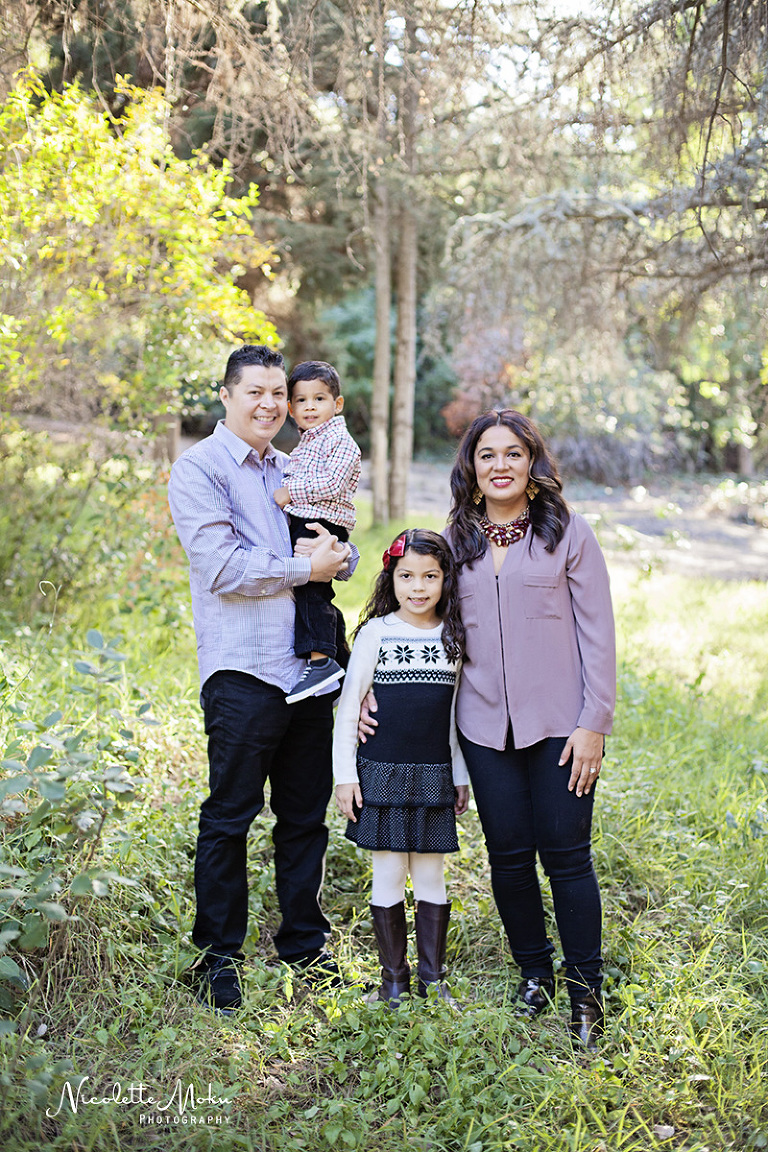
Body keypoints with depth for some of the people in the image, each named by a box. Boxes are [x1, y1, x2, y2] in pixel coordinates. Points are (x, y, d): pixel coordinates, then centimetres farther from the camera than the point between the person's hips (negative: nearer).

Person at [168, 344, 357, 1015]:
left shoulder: (294, 471, 19)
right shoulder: (200, 469, -2)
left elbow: (345, 555, 15)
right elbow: (222, 566, -14)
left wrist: (336, 552, -8)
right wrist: (303, 568, -8)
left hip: (311, 667, 6)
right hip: (244, 670, -6)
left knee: (306, 815, 13)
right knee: (230, 815, 0)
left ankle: (305, 943, 26)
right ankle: (218, 956, 14)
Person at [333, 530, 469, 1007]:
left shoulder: (454, 636, 4)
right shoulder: (377, 631, -4)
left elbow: (458, 710, 11)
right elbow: (349, 704, -1)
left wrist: (462, 775, 12)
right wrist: (345, 774, -4)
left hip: (434, 777, 2)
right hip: (382, 774, -2)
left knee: (431, 877, 8)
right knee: (389, 876, 4)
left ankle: (434, 979, 20)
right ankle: (394, 979, 17)